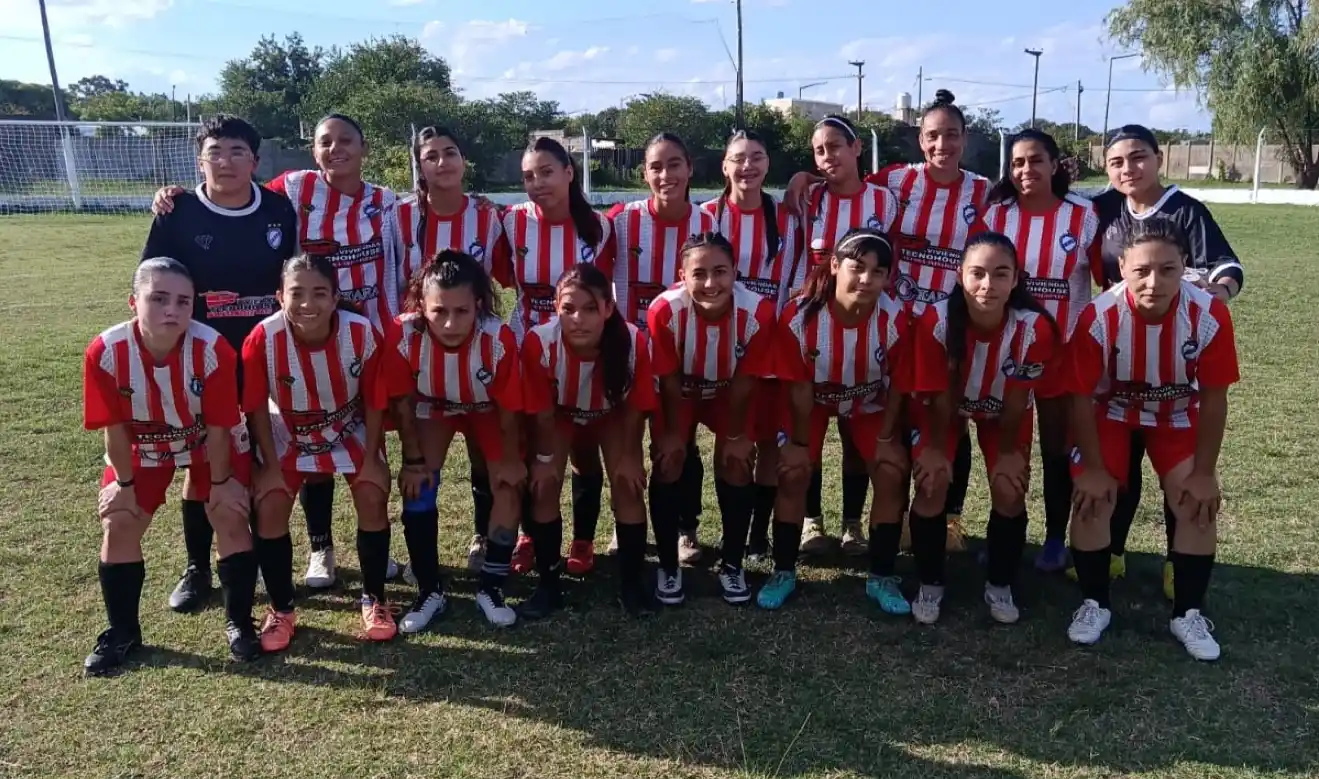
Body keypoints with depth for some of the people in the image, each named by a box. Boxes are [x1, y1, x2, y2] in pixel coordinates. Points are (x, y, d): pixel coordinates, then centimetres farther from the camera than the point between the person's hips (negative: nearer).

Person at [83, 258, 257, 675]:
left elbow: (218, 426, -21)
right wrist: (124, 482, -6)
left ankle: (239, 622, 7)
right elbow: (115, 428, -16)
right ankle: (122, 631, 17)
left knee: (230, 517, -9)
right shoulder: (105, 352, -29)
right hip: (142, 447, 2)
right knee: (119, 524, -2)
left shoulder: (213, 350, -34)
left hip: (210, 443, -1)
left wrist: (220, 482, -11)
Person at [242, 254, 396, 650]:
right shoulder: (263, 339, -29)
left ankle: (374, 600, 7)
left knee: (373, 499, -13)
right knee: (269, 507, -11)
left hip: (350, 432, 0)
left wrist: (371, 459, -11)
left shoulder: (363, 334, -28)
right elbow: (256, 408, -14)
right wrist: (271, 465, -11)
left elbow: (374, 402, -13)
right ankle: (281, 609, 9)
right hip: (287, 436, 0)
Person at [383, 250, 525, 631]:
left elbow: (509, 408, -21)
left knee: (508, 485, -9)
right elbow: (403, 401, -18)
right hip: (432, 408, 1)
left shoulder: (499, 338, -39)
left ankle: (491, 588, 8)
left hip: (488, 411, 0)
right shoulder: (403, 335, -37)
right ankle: (430, 590, 7)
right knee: (418, 487, -11)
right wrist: (414, 459, -10)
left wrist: (511, 458, -8)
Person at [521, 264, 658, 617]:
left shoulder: (634, 341, -37)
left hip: (612, 416, 0)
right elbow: (541, 412, -21)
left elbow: (635, 407, -18)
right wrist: (544, 457, -8)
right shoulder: (539, 342, -39)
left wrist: (629, 455, -7)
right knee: (544, 486, -9)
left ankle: (632, 583, 9)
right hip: (560, 416, 0)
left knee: (629, 486, -8)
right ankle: (548, 584, 7)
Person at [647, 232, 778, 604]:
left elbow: (744, 381, -19)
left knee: (737, 466, -7)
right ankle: (668, 566, 10)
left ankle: (732, 565, 13)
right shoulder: (664, 311, -36)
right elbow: (669, 381, -20)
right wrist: (673, 432, -8)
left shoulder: (758, 311, -34)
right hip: (679, 393, 0)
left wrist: (735, 435, -8)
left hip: (731, 394, 1)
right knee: (667, 465, -8)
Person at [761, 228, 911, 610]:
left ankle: (881, 577, 10)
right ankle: (784, 572, 10)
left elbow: (897, 386, -13)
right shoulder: (799, 316, -34)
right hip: (812, 400, -1)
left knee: (892, 474, -8)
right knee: (792, 473, -9)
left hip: (870, 403, 1)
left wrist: (887, 438, -5)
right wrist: (799, 441, -11)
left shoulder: (895, 319, -30)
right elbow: (799, 386, -20)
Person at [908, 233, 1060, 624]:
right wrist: (937, 448, -9)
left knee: (1010, 491, -7)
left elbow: (1017, 400, -18)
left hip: (1002, 412, 1)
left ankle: (999, 586, 17)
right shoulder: (936, 321, -35)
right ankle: (930, 585, 10)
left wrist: (1007, 451, -6)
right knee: (931, 485, -13)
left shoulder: (1035, 327, -33)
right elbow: (939, 396, -21)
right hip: (945, 407, -1)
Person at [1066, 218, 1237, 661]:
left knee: (1198, 503, -9)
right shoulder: (1098, 318, -33)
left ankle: (1188, 614, 10)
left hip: (1178, 415, 2)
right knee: (1092, 498, -14)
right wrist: (1093, 468, -14)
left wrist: (1204, 472, -11)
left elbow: (1213, 398, -15)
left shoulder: (1210, 316, -29)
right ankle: (1094, 604, 7)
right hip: (1111, 412, -1)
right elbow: (1083, 397, -19)